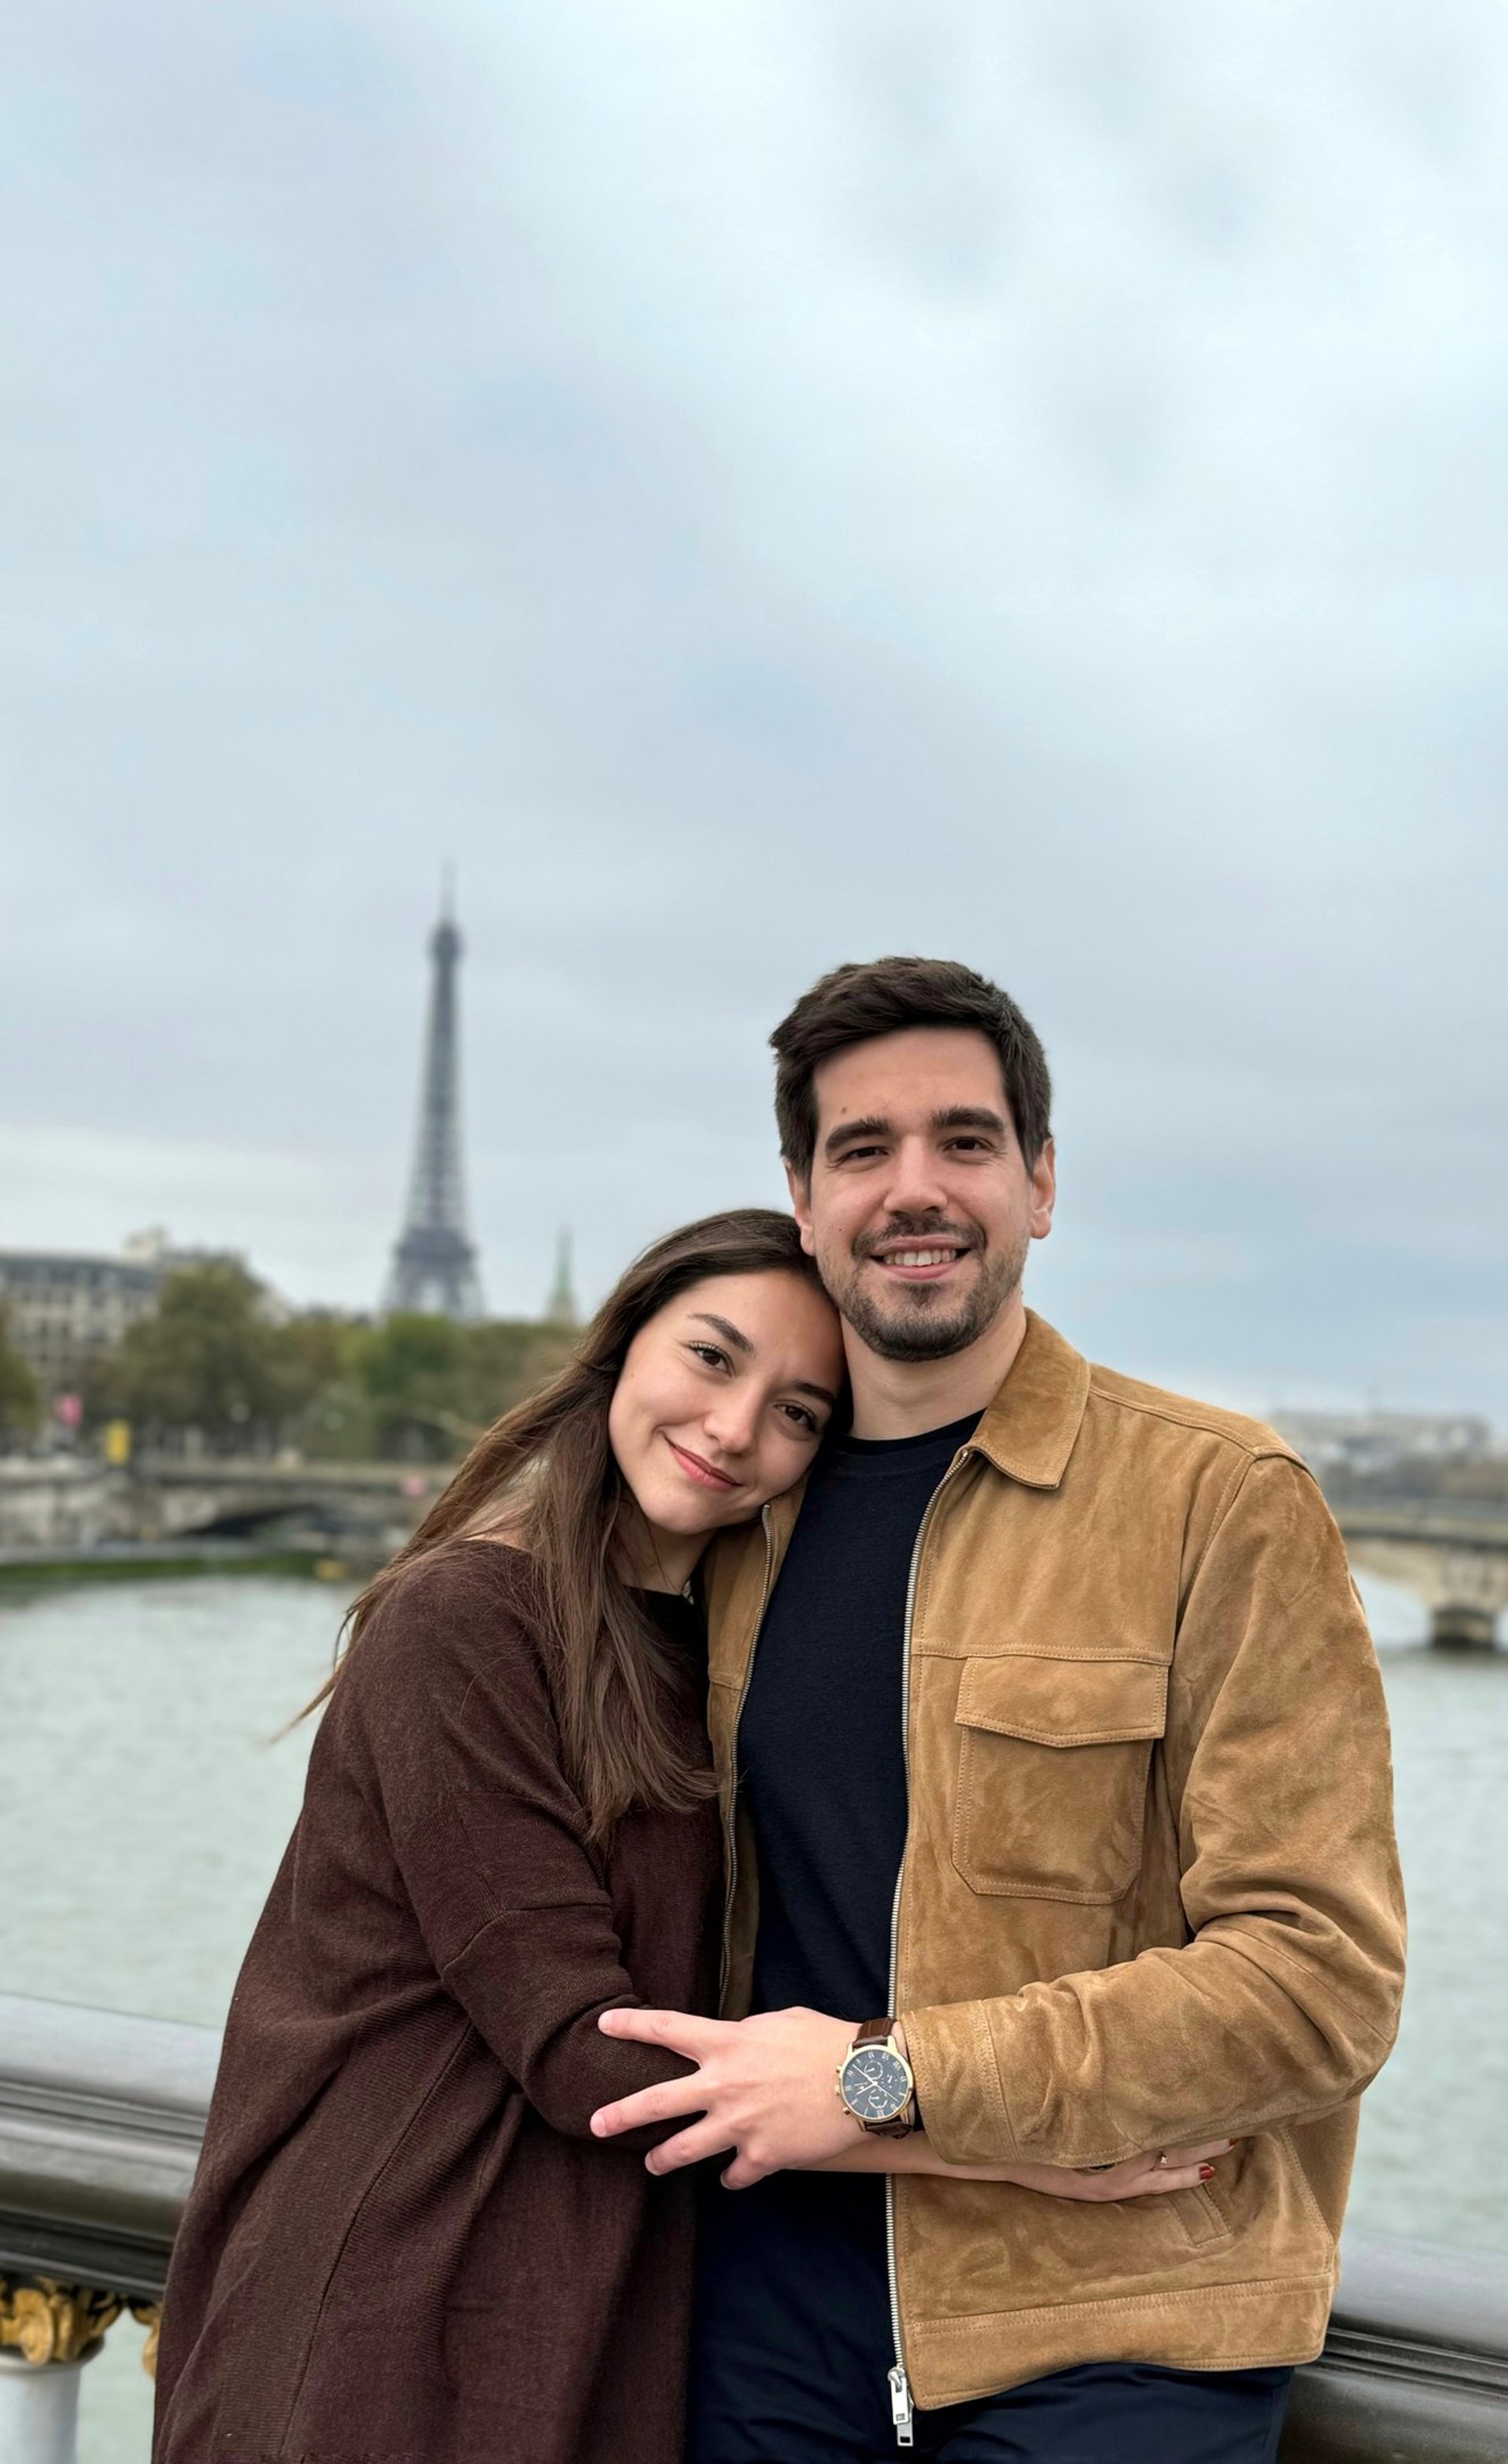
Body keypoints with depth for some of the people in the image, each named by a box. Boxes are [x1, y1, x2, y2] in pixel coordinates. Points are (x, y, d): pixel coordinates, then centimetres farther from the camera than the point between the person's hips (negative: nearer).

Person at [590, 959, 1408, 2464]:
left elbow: (1322, 1976, -15)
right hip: (777, 2294, 4)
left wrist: (886, 2076, -16)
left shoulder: (1220, 1497, -11)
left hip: (1105, 2331, -4)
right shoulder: (750, 1513, 6)